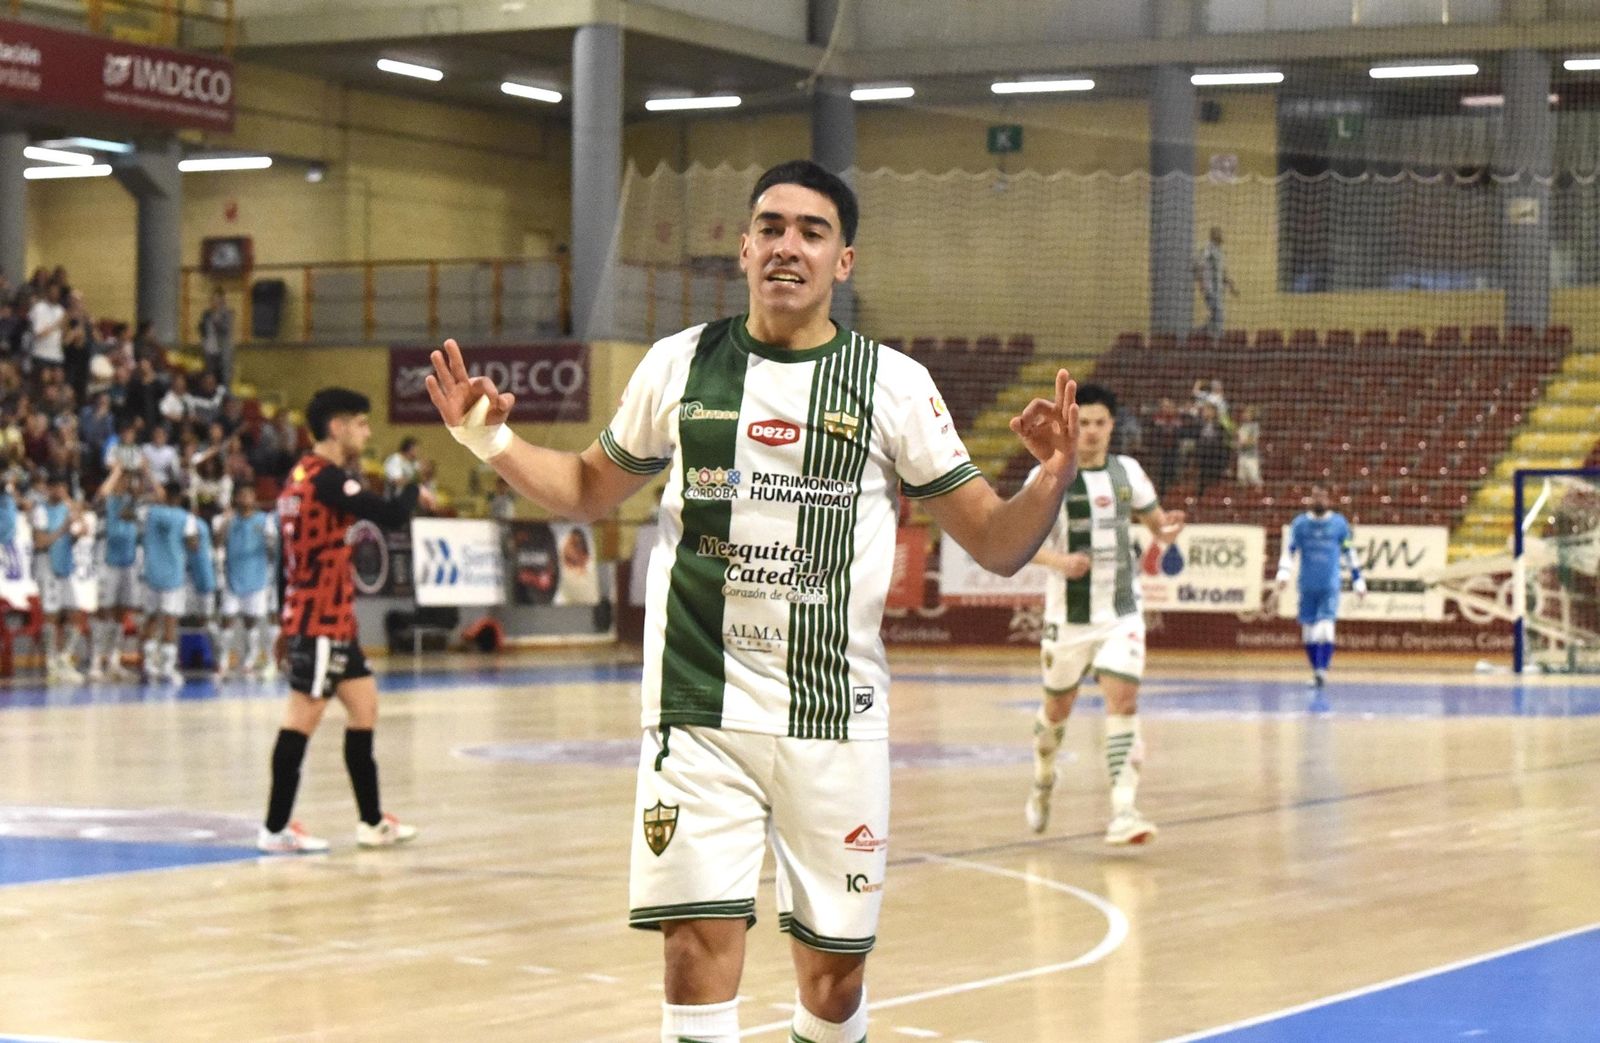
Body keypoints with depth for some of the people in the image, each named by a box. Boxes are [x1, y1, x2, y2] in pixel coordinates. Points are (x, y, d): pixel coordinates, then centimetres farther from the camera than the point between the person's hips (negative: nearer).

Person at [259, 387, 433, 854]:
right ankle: (276, 828, -4)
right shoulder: (327, 478, -16)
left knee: (364, 706, 13)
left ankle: (372, 821, 17)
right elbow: (391, 516, -23)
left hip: (334, 621, 10)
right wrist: (414, 492, 0)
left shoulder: (304, 475, 14)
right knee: (303, 717, -7)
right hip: (320, 619, -10)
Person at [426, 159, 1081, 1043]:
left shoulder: (893, 384, 0)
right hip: (699, 713, 0)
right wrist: (491, 442, 4)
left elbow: (998, 546, 1)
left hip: (836, 720, 0)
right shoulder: (681, 365, 4)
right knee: (700, 950, -9)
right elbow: (590, 491, 19)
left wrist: (1053, 477, -18)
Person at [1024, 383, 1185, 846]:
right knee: (1058, 707, 13)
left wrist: (1167, 530, -9)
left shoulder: (1127, 472, 4)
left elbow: (1154, 520, 16)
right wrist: (1057, 560, -28)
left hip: (1121, 613, 1)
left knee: (1123, 700, -15)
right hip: (1068, 615, -1)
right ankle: (1043, 781, 43)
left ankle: (1123, 812, -20)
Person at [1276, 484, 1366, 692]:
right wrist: (1283, 573, -16)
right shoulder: (1300, 524, 4)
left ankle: (1323, 669, -22)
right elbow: (1288, 550, 1)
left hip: (1330, 587, -2)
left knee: (1326, 628, -17)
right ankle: (1316, 672, 16)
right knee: (1308, 632, 5)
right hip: (1307, 586, 2)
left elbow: (1349, 553, 12)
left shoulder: (1339, 524, 4)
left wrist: (1358, 580, 13)